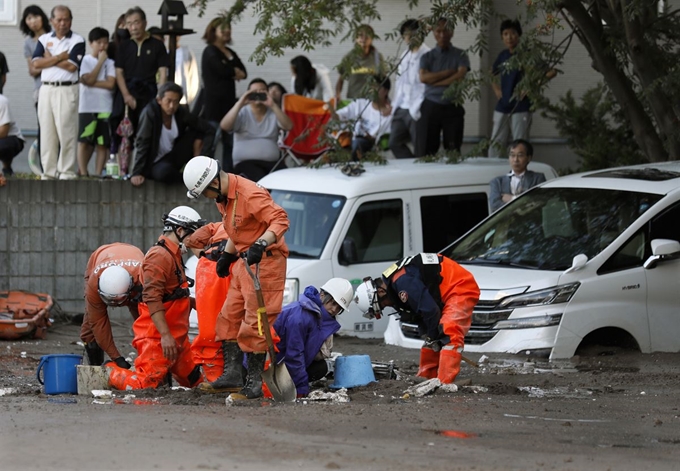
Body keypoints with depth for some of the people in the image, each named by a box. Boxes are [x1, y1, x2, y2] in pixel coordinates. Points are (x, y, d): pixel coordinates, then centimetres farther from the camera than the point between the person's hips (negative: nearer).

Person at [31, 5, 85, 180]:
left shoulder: (77, 41, 0)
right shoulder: (44, 39, 11)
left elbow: (72, 66, -12)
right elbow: (36, 63, -2)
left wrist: (50, 59, -2)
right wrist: (60, 57, -8)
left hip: (67, 90, -4)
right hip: (46, 89, 4)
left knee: (66, 132, -6)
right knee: (47, 133, 5)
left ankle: (67, 172, -3)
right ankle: (49, 172, 9)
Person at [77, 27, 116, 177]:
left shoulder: (109, 63, 8)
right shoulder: (85, 61, 2)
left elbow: (110, 83, -5)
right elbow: (88, 80, -12)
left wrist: (92, 82, -11)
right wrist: (100, 61, -5)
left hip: (105, 107, 2)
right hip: (87, 107, -2)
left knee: (102, 143, 2)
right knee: (84, 141, -5)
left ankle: (98, 174, 7)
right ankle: (83, 173, 0)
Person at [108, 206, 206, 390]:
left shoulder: (173, 256, 20)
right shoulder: (160, 256, -15)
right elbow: (152, 299, -23)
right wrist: (165, 335, -27)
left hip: (175, 336, 11)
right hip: (157, 336, -11)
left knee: (193, 380, 11)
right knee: (146, 386, -14)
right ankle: (110, 373, 6)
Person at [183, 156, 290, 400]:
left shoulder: (250, 195, -23)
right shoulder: (223, 197, 8)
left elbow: (281, 219, -27)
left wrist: (261, 244, -38)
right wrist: (227, 255, 27)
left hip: (264, 261, -10)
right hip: (244, 261, 10)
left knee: (254, 323, -9)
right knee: (230, 317, 11)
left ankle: (254, 383, -6)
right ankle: (232, 374, 16)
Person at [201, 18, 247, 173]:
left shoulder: (230, 52, 20)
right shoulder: (210, 52, -3)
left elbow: (243, 72, 11)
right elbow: (222, 69, -19)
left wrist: (236, 73, -11)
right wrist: (236, 71, 0)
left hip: (229, 101, 8)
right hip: (213, 103, -8)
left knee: (230, 142, 8)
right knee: (211, 141, -10)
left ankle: (228, 172, 13)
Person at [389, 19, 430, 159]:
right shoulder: (405, 55, 14)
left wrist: (417, 109, -17)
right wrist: (395, 104, 13)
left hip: (416, 110, -8)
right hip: (401, 109, 8)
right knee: (395, 143, 6)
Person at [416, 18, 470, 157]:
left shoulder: (460, 55, 7)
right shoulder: (427, 57, 10)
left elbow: (460, 77, -9)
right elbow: (423, 77, -7)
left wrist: (435, 82, -6)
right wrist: (449, 72, -8)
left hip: (453, 108, -1)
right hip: (430, 108, 1)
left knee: (453, 151, -1)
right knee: (424, 152, -4)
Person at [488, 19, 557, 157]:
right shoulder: (502, 55, 11)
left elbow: (551, 72, -9)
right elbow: (492, 75, 31)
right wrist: (496, 89, 13)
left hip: (521, 108, -6)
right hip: (502, 108, 6)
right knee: (494, 148, 5)